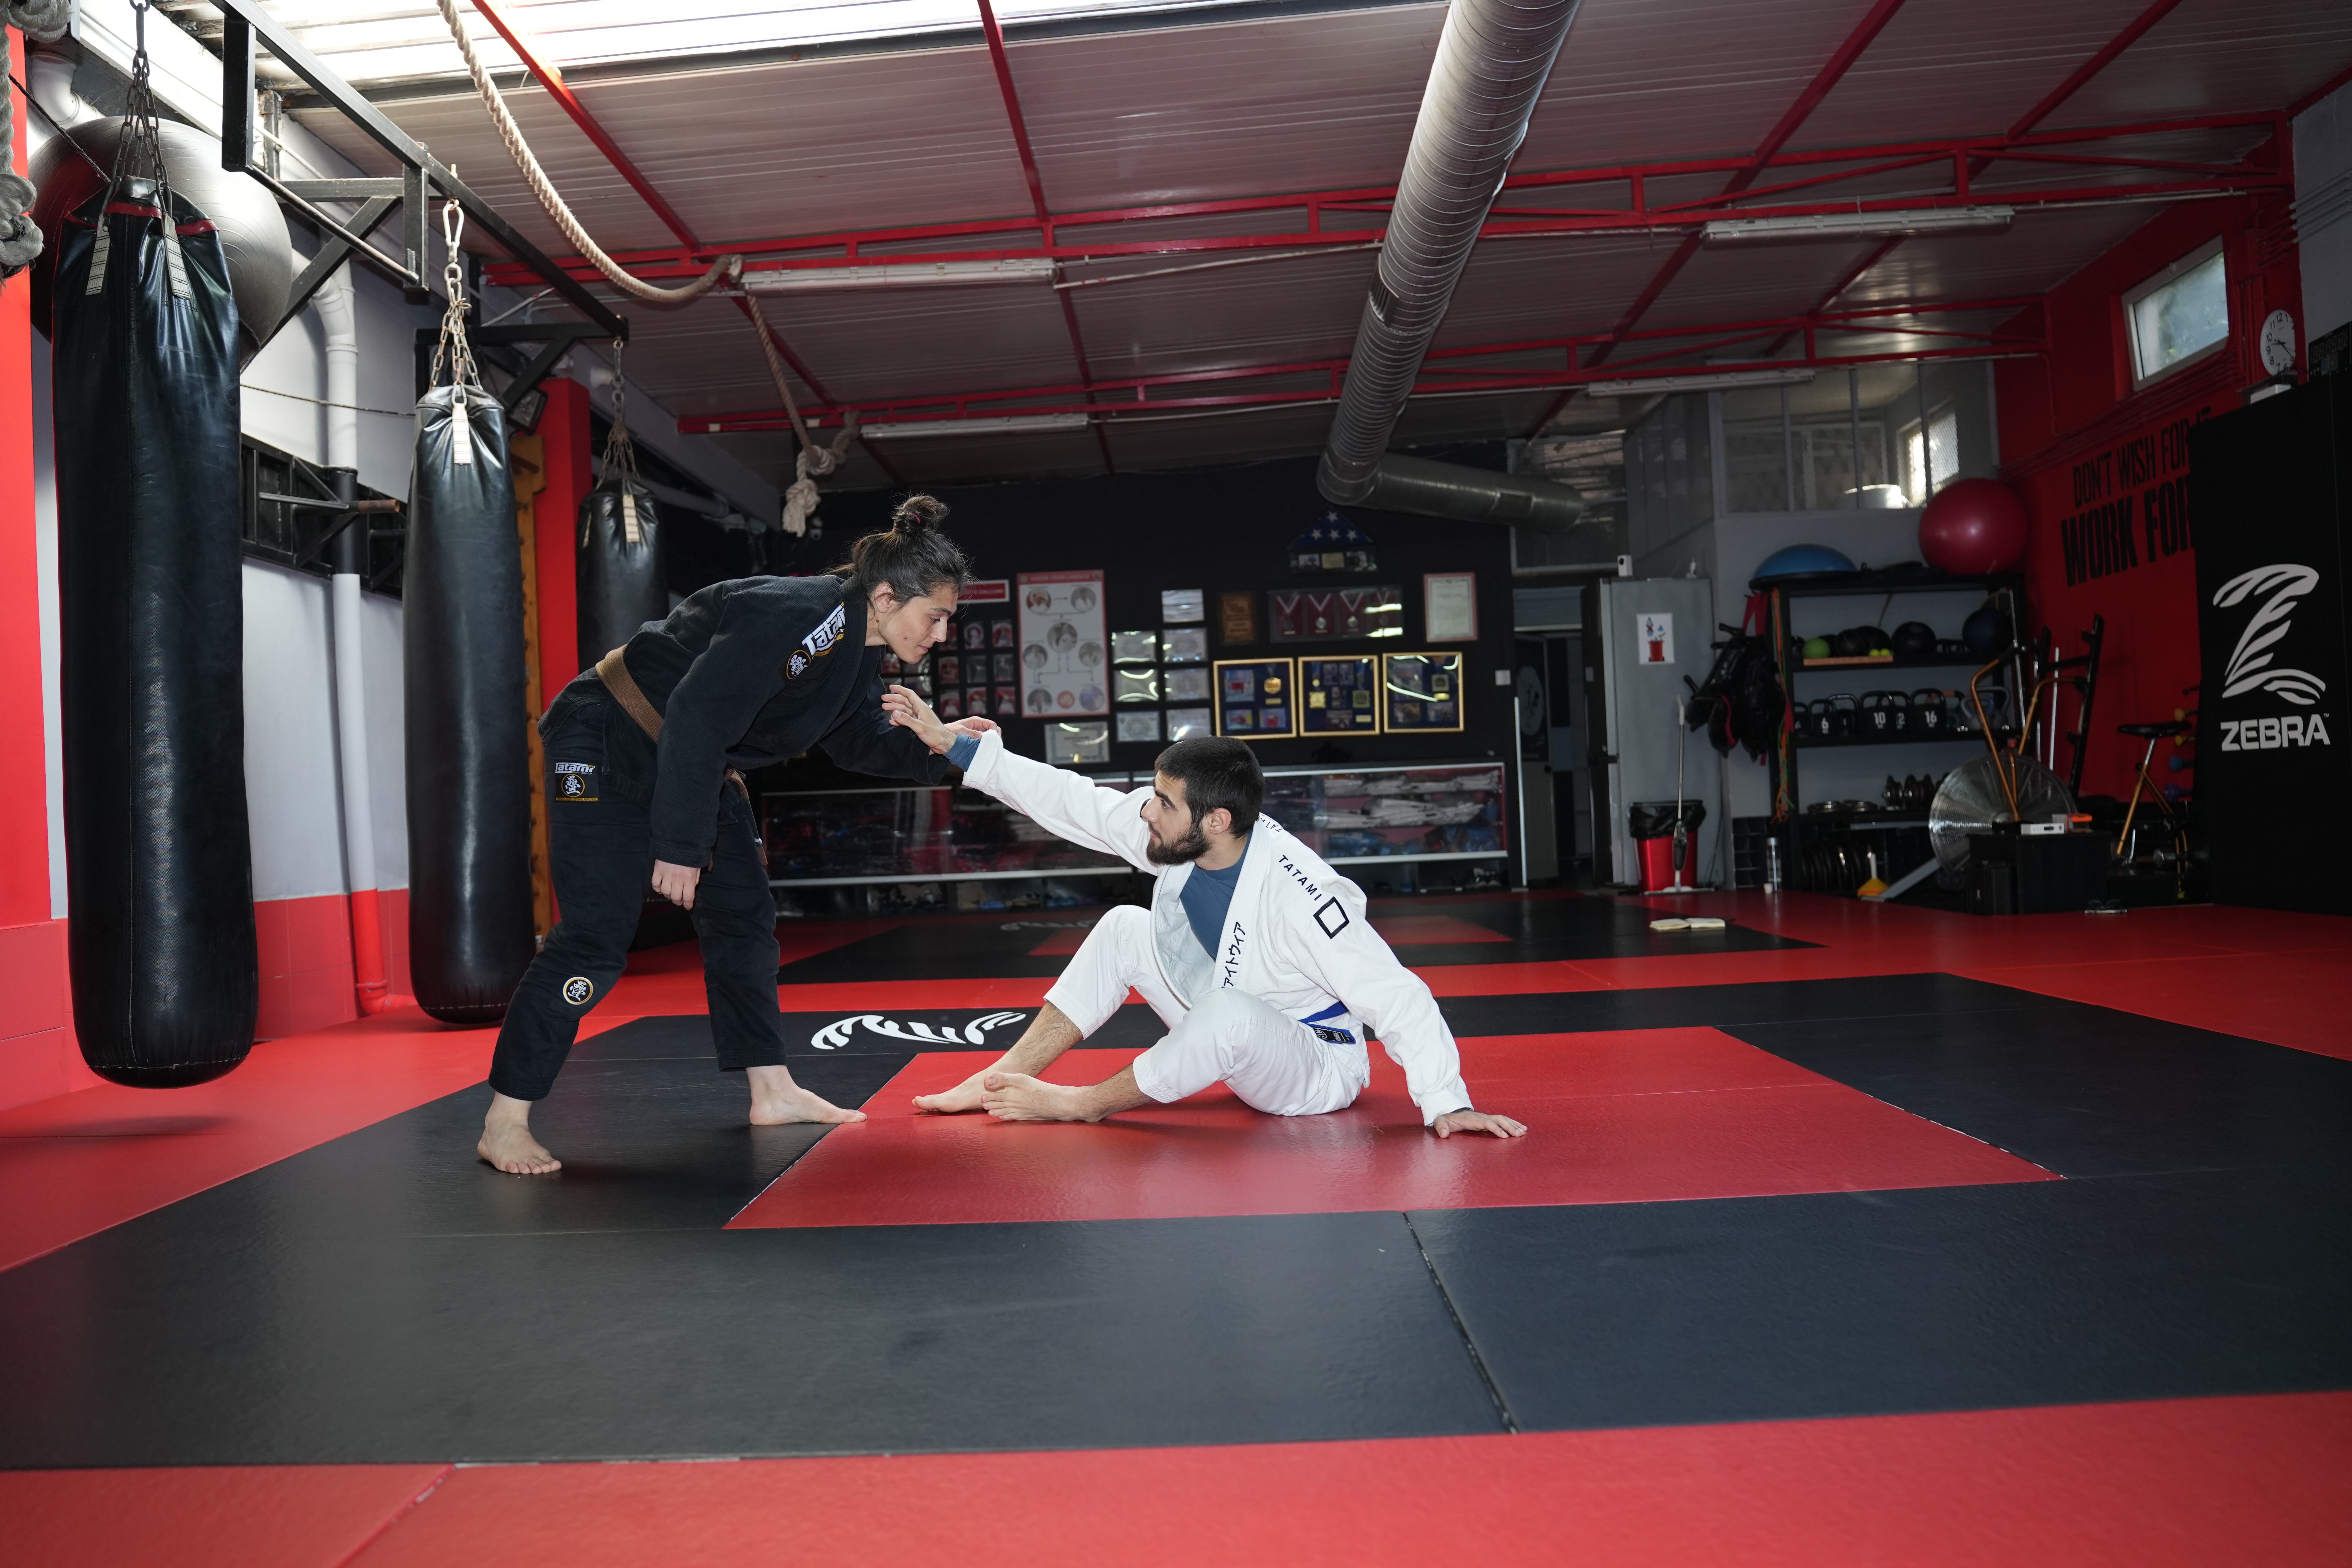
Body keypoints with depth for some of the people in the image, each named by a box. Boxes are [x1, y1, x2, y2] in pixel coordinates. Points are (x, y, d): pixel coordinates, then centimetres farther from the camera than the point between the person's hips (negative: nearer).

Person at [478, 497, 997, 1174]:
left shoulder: (858, 645, -1)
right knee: (595, 935, -12)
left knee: (743, 914, 10)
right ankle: (504, 1124, -1)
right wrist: (680, 846, -29)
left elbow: (855, 739, 11)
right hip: (609, 744, -10)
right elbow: (697, 719, -33)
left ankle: (773, 1093, 20)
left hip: (698, 761, 10)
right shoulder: (788, 617, -31)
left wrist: (934, 747, -6)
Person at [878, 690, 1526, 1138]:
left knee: (1227, 1014, -38)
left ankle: (1082, 1105, -11)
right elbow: (1069, 801, -7)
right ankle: (1003, 1078, 2)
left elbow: (1397, 997, -31)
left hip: (1314, 1071, -8)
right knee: (1125, 929, 2)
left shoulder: (1295, 897, -35)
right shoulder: (1173, 831, -13)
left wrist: (1445, 1104, -34)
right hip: (1232, 1038, 8)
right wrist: (949, 741, -6)